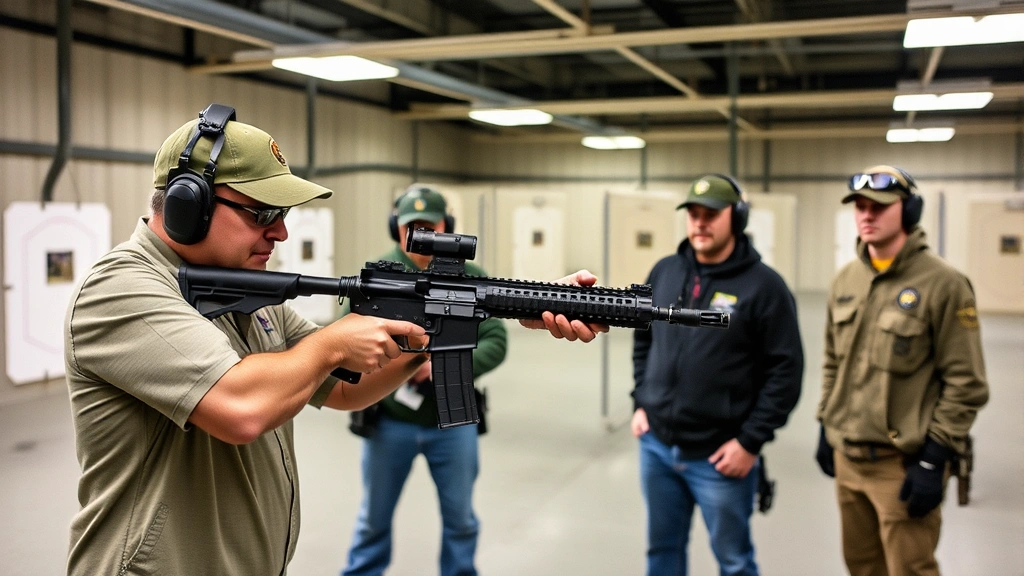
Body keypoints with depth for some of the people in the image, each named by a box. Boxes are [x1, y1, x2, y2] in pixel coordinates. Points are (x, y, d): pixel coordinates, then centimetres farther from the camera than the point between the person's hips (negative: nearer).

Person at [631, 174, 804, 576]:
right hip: (656, 445, 5)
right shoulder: (664, 272, 4)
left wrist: (750, 442, -13)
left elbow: (785, 372, -11)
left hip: (720, 457, -4)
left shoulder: (763, 285, -11)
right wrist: (641, 403, 8)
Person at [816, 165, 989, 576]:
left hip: (903, 462, -6)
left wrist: (934, 460, -15)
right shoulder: (845, 280, 6)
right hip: (846, 457, 6)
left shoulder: (943, 284, -13)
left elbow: (965, 384, -13)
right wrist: (826, 426, 15)